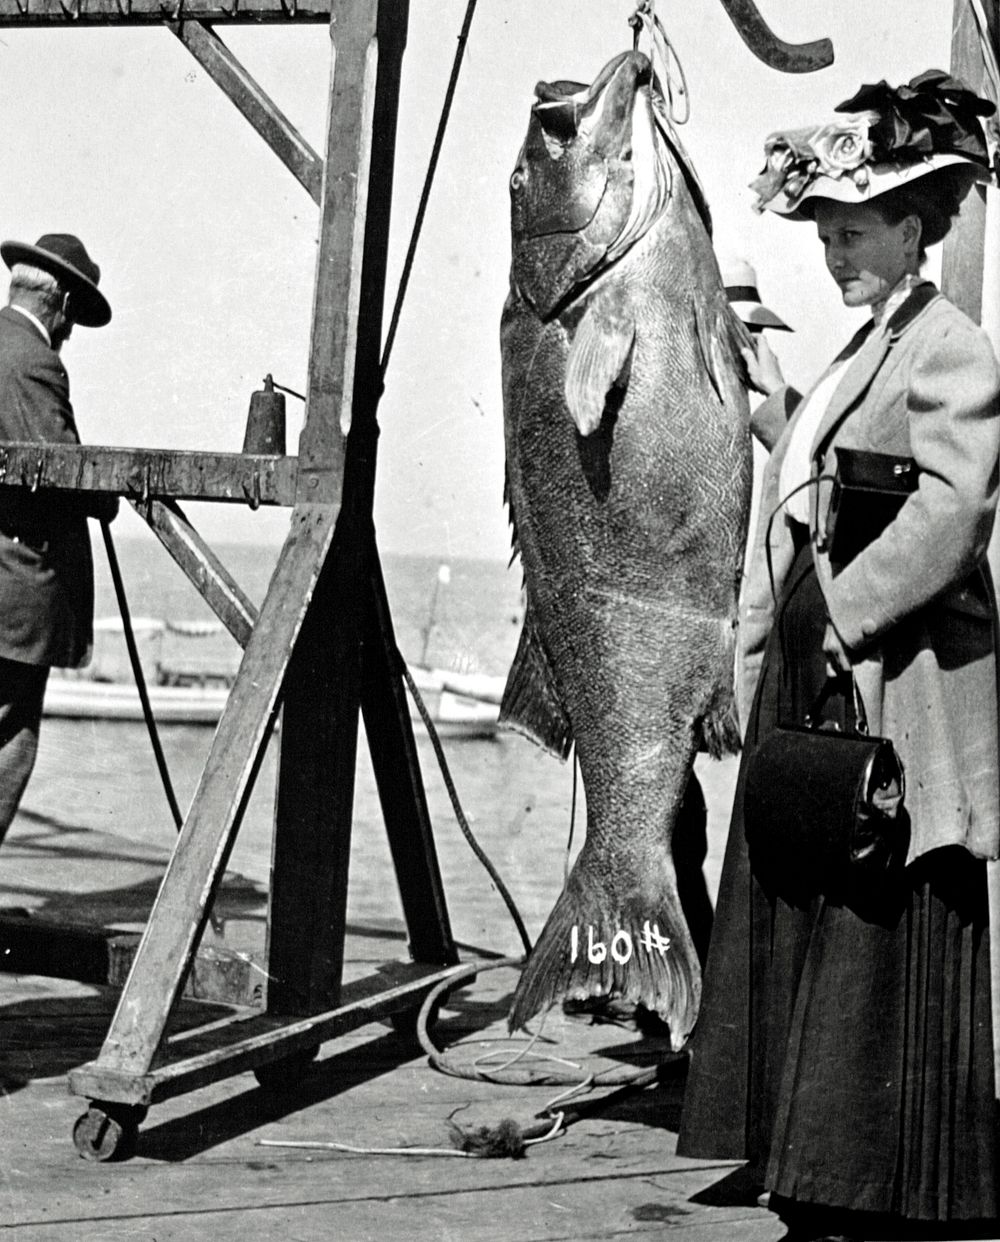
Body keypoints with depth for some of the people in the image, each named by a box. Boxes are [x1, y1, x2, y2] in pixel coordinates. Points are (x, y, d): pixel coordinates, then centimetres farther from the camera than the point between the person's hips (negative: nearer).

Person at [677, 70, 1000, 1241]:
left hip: (893, 698, -9)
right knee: (789, 941, 11)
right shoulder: (851, 356, 19)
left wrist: (842, 615, -22)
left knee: (880, 955, -4)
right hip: (807, 684, 9)